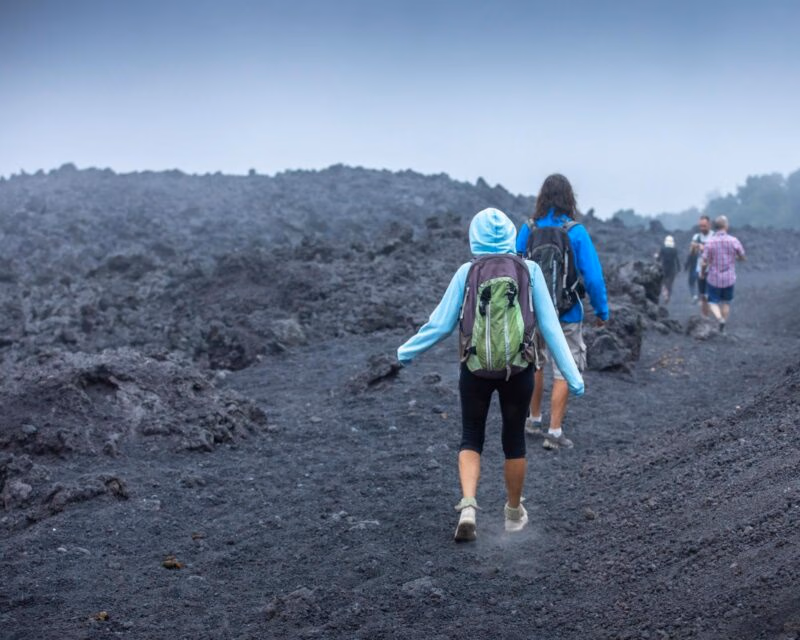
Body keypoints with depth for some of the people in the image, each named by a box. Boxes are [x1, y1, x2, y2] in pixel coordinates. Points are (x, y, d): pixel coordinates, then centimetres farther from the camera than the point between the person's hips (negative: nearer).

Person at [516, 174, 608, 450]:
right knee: (563, 371, 5)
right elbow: (592, 275, -12)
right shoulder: (576, 232, -12)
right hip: (566, 312, -3)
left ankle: (534, 419, 32)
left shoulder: (528, 229, -5)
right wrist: (602, 310, -1)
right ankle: (554, 432, 6)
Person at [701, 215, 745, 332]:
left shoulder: (710, 242, -15)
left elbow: (704, 262, -12)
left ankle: (720, 319, -16)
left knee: (713, 302, 12)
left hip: (714, 278, -2)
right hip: (729, 279, 2)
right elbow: (742, 257, 2)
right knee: (726, 302, 20)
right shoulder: (734, 241, -12)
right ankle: (722, 327, 25)